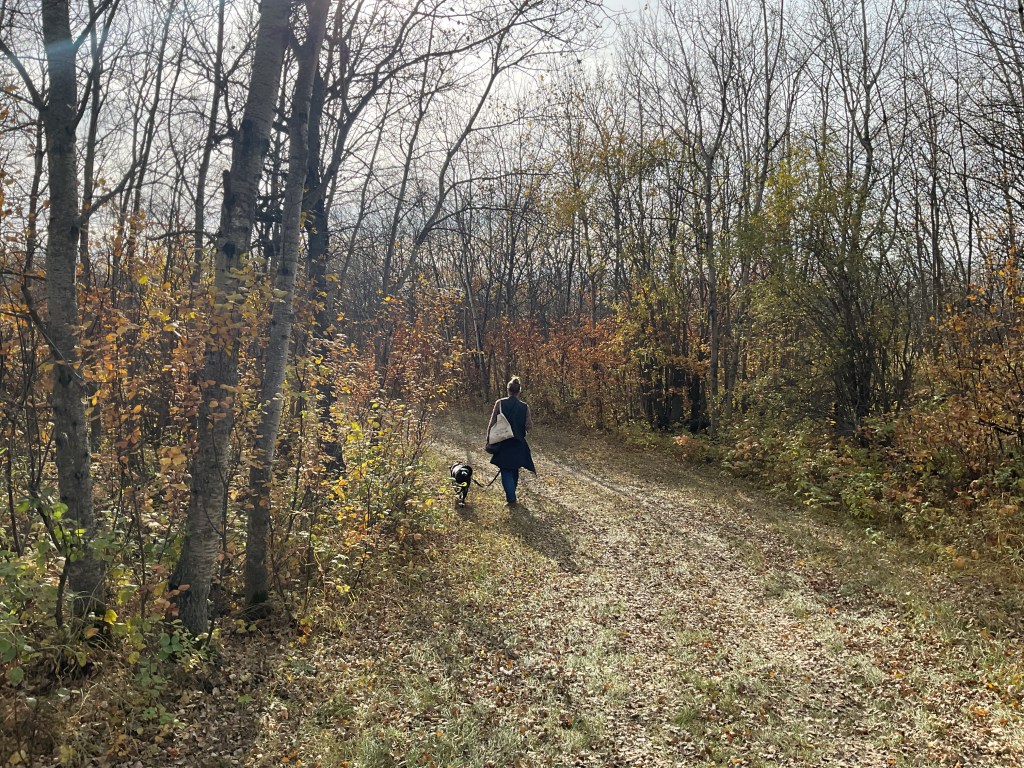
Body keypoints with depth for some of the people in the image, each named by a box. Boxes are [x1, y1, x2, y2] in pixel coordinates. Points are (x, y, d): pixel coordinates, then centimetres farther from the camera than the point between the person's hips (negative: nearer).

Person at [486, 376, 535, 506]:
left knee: (506, 471, 2)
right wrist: (530, 422, 16)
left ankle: (511, 498, -10)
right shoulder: (525, 407, -4)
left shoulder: (500, 403, -7)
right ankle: (511, 494, 34)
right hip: (518, 443, 2)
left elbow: (492, 423, -7)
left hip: (503, 443, -2)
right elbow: (529, 427, -5)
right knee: (515, 470, 20)